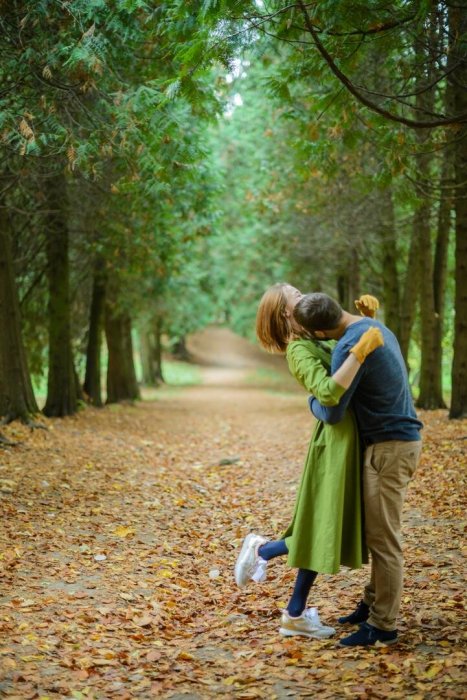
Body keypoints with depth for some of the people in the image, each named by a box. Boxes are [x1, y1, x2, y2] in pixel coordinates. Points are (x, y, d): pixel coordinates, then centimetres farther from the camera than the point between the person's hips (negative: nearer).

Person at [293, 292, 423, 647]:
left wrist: (312, 402, 4)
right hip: (399, 439, 10)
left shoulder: (350, 346, -22)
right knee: (380, 532, 17)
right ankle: (373, 603, 26)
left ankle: (383, 624, 3)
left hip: (390, 447, -10)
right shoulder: (374, 326, 9)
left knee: (383, 537, -4)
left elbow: (332, 413, -16)